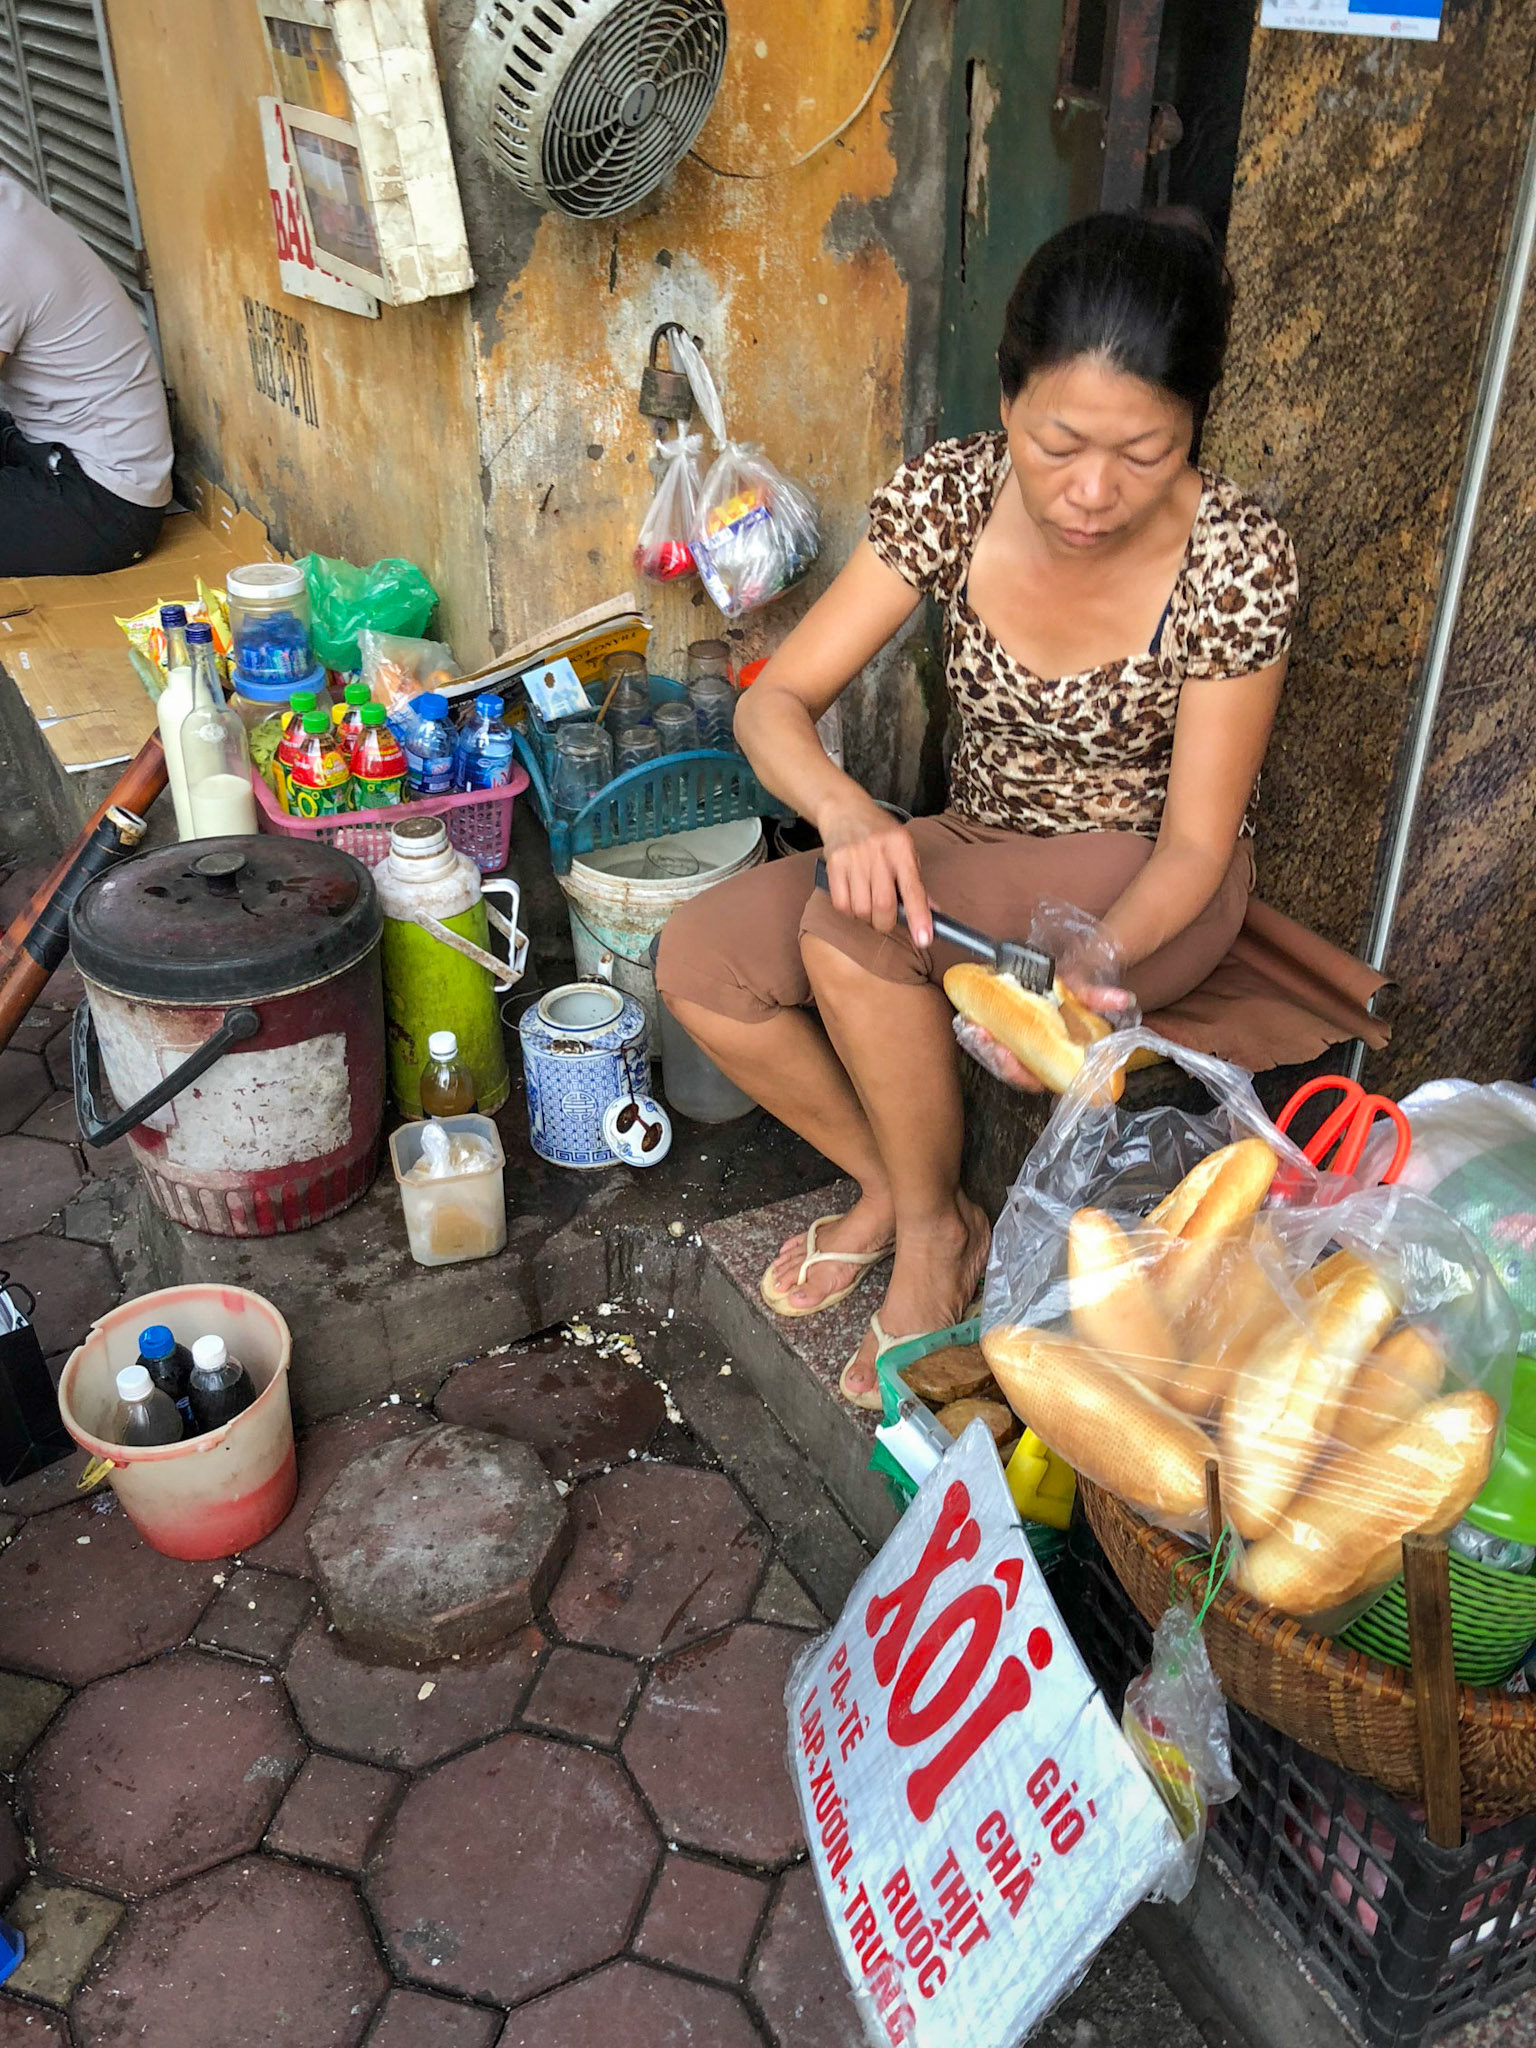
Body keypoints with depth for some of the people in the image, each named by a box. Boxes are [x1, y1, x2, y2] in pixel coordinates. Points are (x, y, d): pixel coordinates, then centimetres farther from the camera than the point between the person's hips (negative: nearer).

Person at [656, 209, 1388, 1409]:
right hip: (982, 855, 4)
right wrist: (848, 814, -38)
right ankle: (893, 1186, 6)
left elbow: (1196, 841, -19)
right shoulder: (951, 494, -16)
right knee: (701, 962, -16)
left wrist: (1094, 960, -39)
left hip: (1149, 893, -4)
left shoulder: (1238, 560, -24)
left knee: (848, 932, -30)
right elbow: (776, 702, -16)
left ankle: (932, 1234, -5)